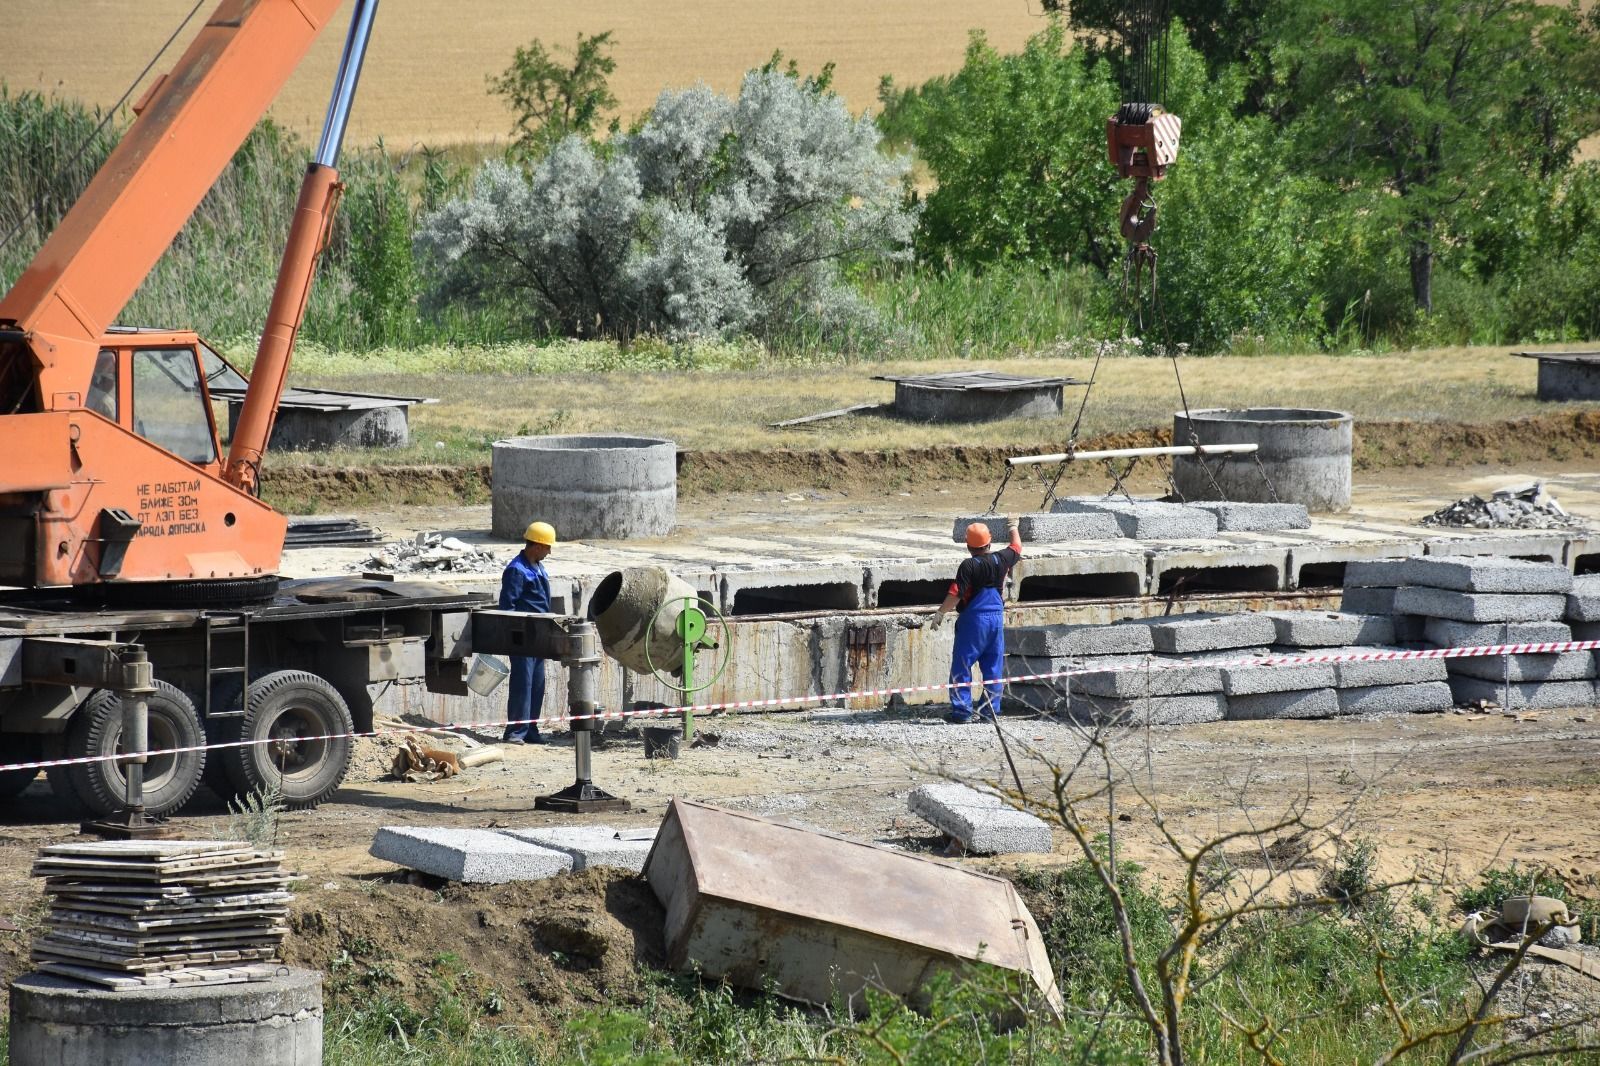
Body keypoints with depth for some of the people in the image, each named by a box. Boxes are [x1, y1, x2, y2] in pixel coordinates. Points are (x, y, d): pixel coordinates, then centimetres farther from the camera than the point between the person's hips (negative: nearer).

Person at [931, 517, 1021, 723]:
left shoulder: (969, 566, -14)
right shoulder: (1001, 560, 1)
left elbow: (955, 595, -17)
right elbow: (1017, 547, 23)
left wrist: (940, 613, -7)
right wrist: (1013, 528, 41)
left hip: (973, 619, -5)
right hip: (996, 618, 5)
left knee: (961, 666, 1)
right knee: (993, 667, 10)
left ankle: (962, 711, -3)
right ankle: (990, 711, 11)